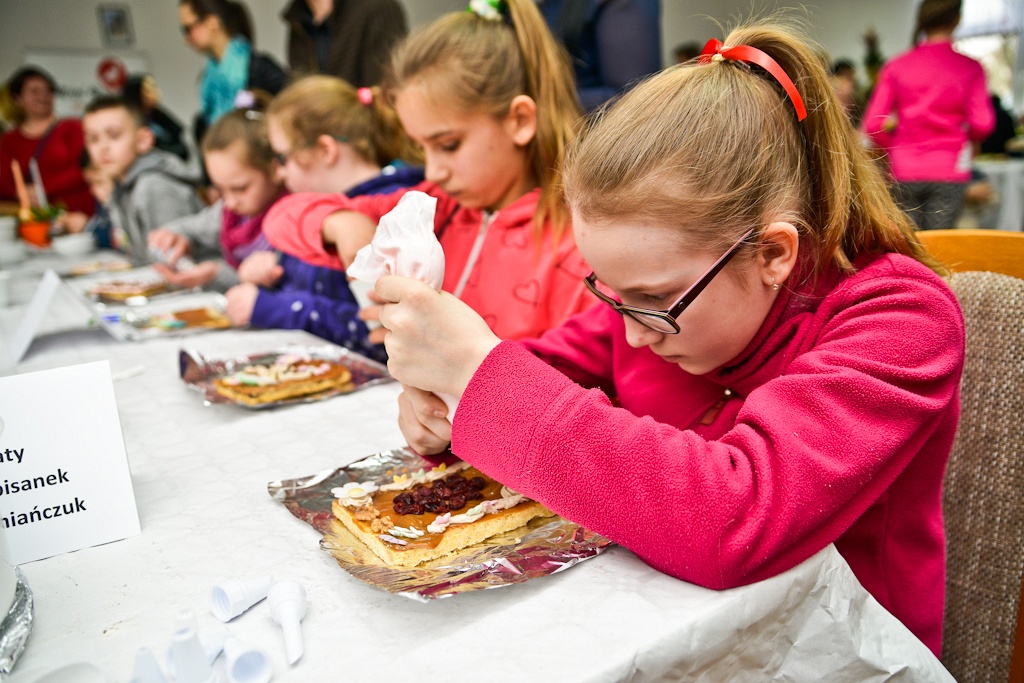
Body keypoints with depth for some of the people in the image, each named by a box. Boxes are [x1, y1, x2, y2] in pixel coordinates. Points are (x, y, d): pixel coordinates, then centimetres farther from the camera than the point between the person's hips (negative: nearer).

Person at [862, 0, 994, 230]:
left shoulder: (896, 66, 3)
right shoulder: (970, 68, 0)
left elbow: (872, 124, -2)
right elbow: (982, 124, -6)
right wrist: (965, 140, 16)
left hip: (904, 171, 1)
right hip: (948, 171, -1)